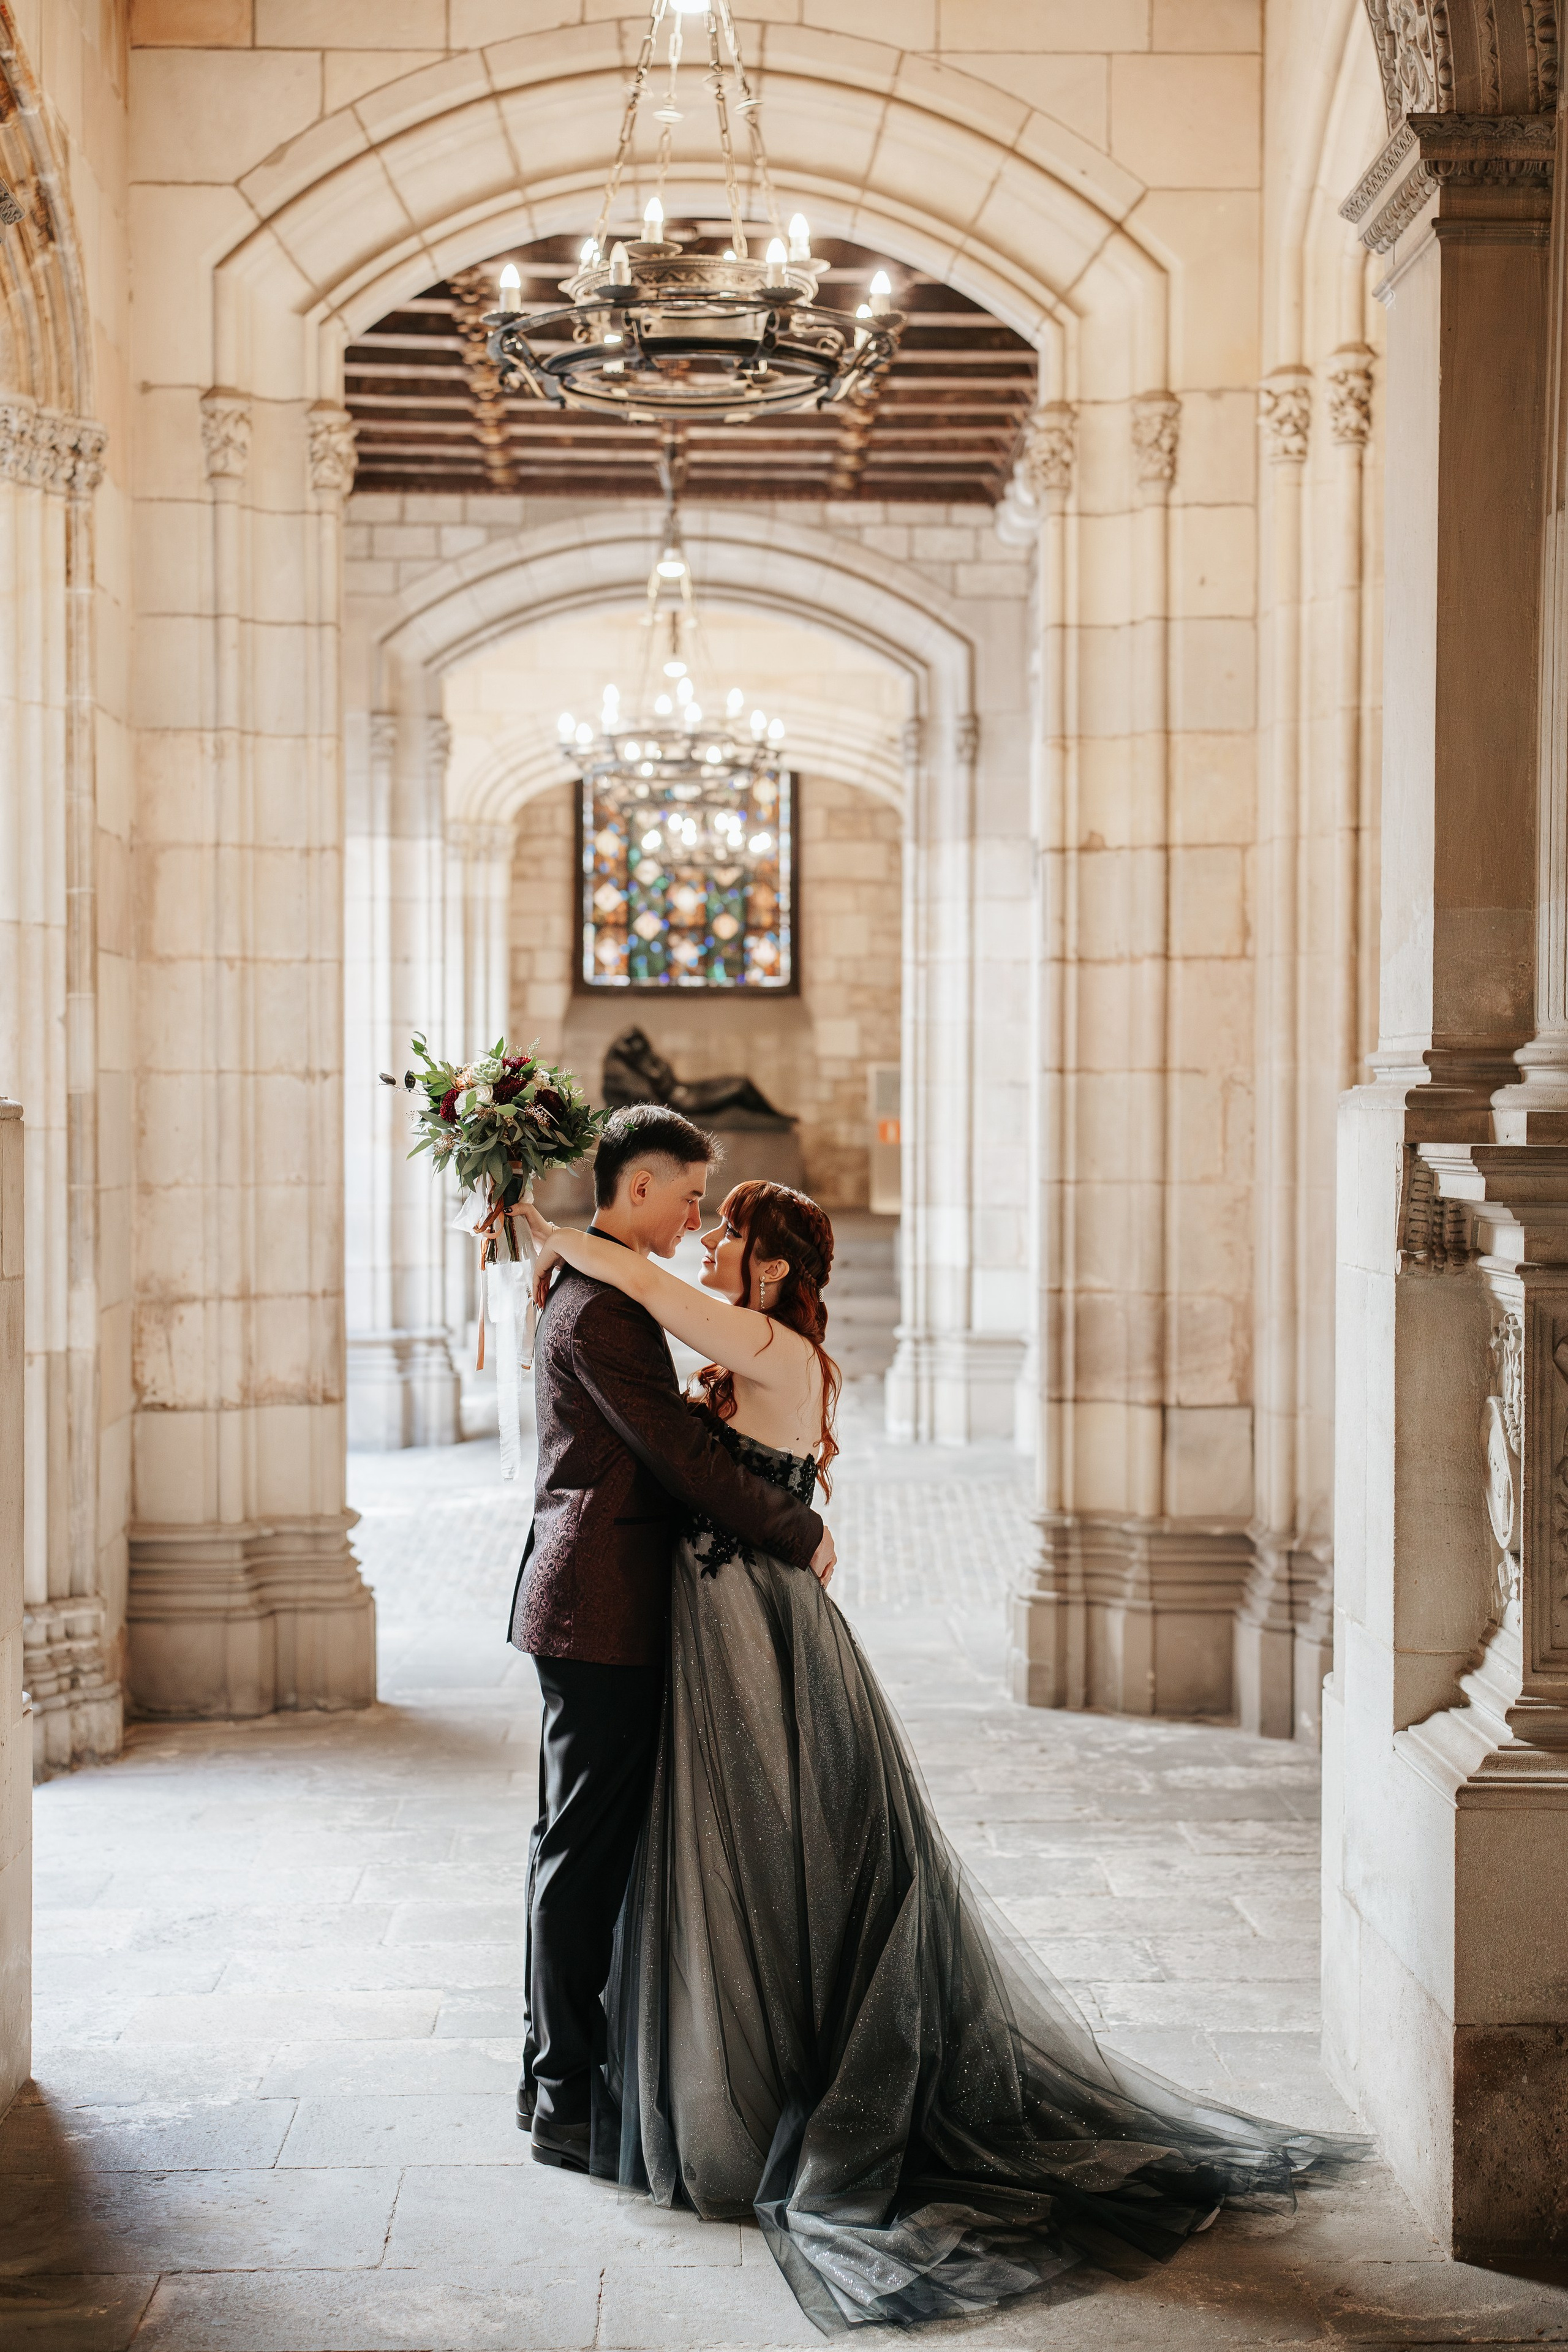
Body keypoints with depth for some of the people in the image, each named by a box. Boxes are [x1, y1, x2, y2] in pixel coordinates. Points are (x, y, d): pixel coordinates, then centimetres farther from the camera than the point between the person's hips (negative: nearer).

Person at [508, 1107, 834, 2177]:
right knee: (586, 1847, -4)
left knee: (587, 1844, 16)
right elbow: (682, 1454, -20)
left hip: (598, 1602, 11)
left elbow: (666, 1436, 22)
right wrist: (801, 1530, -10)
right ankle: (566, 2097, 4)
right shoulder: (598, 1307, -19)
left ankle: (559, 2073, 25)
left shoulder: (601, 1291, 16)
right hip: (602, 1609, -11)